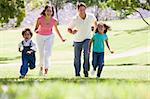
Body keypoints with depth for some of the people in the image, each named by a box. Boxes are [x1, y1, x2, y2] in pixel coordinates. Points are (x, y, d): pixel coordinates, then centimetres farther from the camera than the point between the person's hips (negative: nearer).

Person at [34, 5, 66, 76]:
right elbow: (36, 28, -12)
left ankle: (46, 71, -19)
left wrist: (61, 38, 9)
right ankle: (41, 67, 39)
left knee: (47, 53, -17)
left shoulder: (54, 21, -18)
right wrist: (36, 31, -36)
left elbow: (56, 29, 1)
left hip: (49, 37, 0)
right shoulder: (40, 19, -22)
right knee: (41, 54, 13)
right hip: (40, 37, 0)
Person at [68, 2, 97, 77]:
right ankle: (77, 74, 23)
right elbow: (69, 29, -8)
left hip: (86, 39, -1)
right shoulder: (75, 19, -18)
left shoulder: (91, 17, -13)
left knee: (86, 53, -28)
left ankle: (86, 70, -17)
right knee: (77, 58, 5)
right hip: (77, 40, 1)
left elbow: (94, 21, 12)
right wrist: (72, 32, -30)